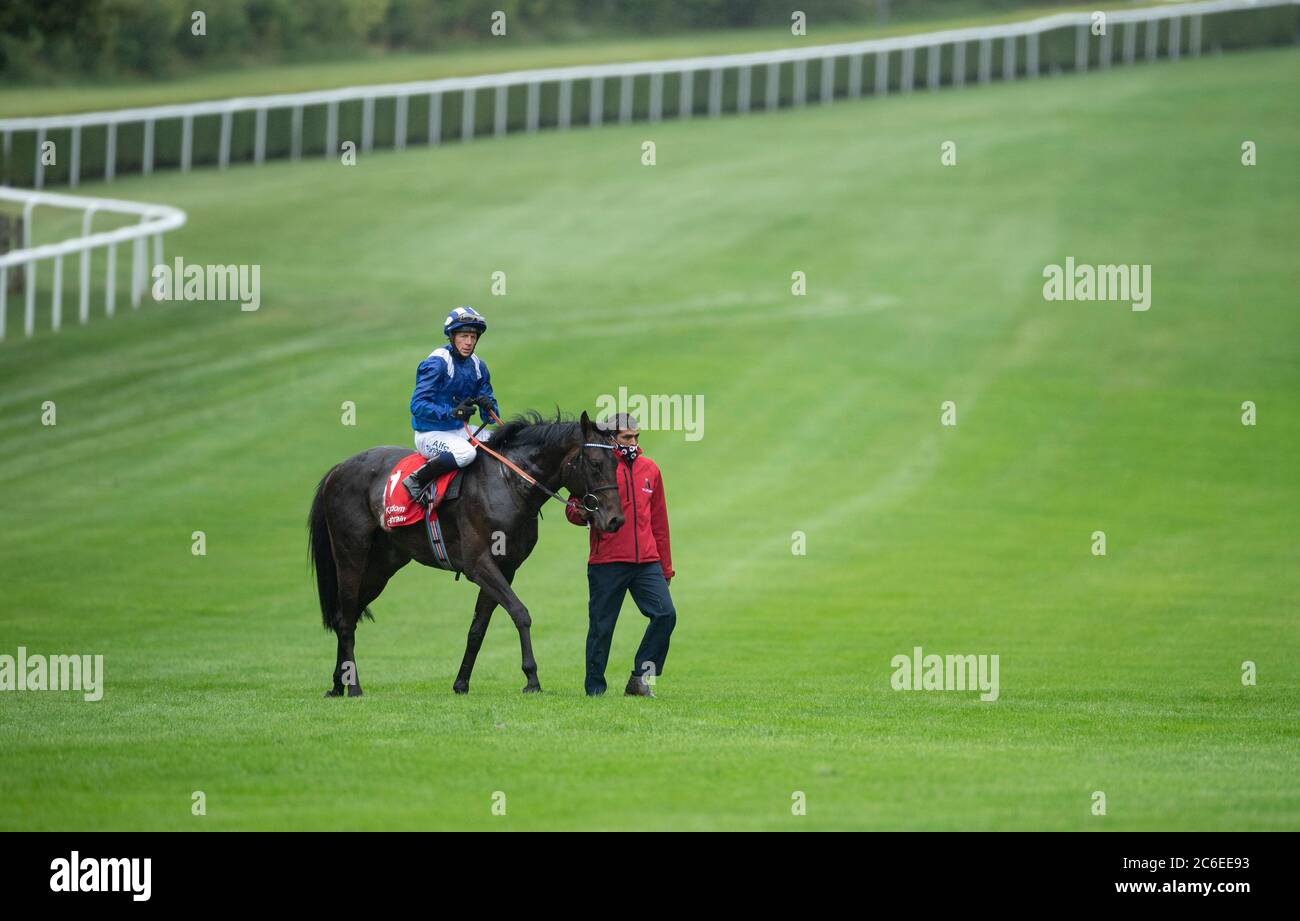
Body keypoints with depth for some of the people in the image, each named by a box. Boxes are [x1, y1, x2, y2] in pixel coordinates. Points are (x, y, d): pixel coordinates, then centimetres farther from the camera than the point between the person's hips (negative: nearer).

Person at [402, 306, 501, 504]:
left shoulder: (478, 366, 8)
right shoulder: (437, 363, -15)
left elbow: (490, 415, 11)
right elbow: (417, 405, -21)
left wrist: (488, 407, -14)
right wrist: (452, 412, -31)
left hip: (459, 431, 8)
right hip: (430, 434, -8)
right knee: (466, 452, -36)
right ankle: (416, 481, -22)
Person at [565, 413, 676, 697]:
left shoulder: (650, 470, 14)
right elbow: (572, 510, -1)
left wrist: (666, 565, 20)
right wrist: (583, 512, -26)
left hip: (647, 563, 4)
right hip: (607, 564, -4)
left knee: (665, 614, -10)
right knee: (602, 625, 0)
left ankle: (640, 677, 0)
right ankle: (595, 689, 9)